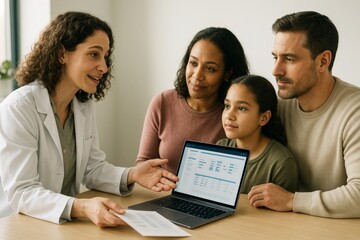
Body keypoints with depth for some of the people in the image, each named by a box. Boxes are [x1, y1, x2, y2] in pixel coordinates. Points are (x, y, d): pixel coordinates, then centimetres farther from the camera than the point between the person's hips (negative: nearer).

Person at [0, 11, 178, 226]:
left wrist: (131, 175, -10)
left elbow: (92, 168, 8)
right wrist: (82, 208, -35)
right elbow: (21, 193, -21)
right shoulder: (17, 109, -17)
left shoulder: (85, 105, 4)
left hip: (66, 222, 5)